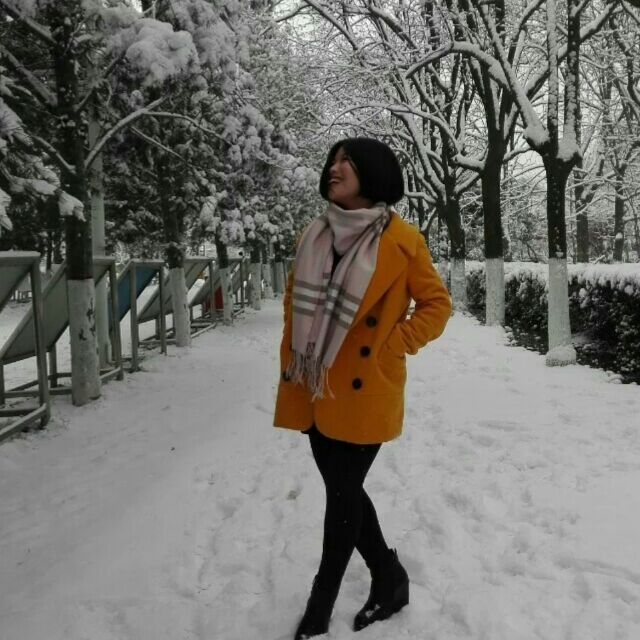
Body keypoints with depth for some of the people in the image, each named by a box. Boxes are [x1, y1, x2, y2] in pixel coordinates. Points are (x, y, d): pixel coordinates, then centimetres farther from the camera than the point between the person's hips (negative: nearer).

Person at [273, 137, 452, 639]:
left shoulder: (401, 239, -8)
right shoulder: (314, 236, 7)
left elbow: (437, 304, -1)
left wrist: (394, 345, -10)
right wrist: (291, 362, 9)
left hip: (364, 390, -5)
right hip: (313, 389, 6)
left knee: (343, 493, 4)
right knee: (344, 489, 14)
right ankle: (389, 579, 36)